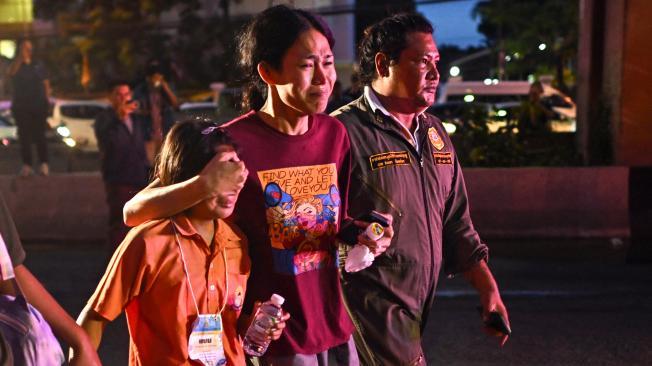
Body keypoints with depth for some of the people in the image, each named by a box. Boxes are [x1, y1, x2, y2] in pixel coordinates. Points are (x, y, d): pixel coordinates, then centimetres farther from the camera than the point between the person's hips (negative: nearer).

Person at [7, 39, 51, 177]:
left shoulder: (38, 66, 9)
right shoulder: (16, 66, 5)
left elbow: (46, 84, 9)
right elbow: (11, 73, -19)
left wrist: (47, 100, -2)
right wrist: (20, 56, -25)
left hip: (39, 106, 0)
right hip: (21, 107, 0)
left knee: (39, 135, 0)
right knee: (24, 136, -1)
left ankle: (44, 164, 2)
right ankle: (27, 165, 1)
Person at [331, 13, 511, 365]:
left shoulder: (435, 133, 12)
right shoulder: (345, 132, -15)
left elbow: (456, 223, 16)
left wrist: (488, 289, 13)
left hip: (416, 312, 7)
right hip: (372, 314, -7)